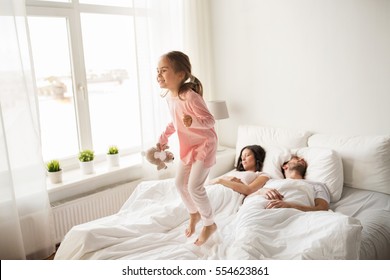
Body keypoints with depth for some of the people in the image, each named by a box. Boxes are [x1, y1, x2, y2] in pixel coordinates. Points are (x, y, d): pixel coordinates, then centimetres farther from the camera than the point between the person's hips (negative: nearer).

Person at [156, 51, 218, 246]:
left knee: (194, 186, -10)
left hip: (204, 144, -8)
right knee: (180, 183, 14)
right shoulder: (169, 96, -2)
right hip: (187, 146, 9)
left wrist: (192, 121, -45)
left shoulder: (190, 96, -28)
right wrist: (163, 137, 9)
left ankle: (209, 224, 14)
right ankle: (194, 214, 39)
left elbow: (210, 120, -26)